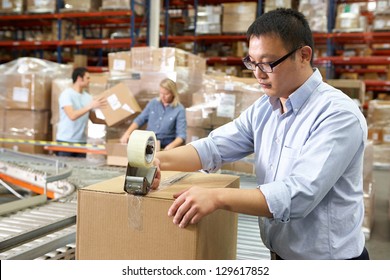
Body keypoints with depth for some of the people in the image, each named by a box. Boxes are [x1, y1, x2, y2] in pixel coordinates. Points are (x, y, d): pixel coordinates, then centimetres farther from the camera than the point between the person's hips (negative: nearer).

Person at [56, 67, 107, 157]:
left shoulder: (88, 97, 8)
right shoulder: (66, 94, -8)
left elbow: (94, 119, 13)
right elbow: (72, 116, -22)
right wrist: (90, 106, -25)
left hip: (81, 141, 5)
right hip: (65, 140, -5)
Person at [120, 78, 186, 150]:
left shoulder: (179, 110, -6)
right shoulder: (153, 103, 8)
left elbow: (181, 135, -12)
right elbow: (140, 120, 12)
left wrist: (171, 146, -31)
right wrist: (127, 133, -3)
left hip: (165, 146, -3)